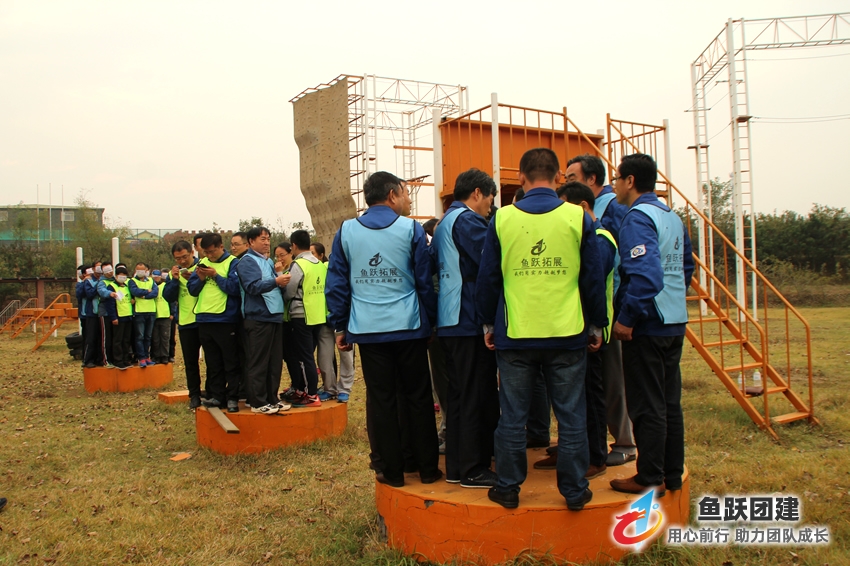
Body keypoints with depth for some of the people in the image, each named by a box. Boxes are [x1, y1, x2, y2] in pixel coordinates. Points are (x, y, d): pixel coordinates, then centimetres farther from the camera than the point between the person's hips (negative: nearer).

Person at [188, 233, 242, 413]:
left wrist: (215, 275, -15)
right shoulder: (203, 263, 13)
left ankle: (232, 398, 5)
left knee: (231, 363, 0)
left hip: (226, 319, -6)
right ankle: (216, 396, 21)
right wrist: (200, 278, -6)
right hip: (204, 319, 6)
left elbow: (235, 287, -16)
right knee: (212, 364, 13)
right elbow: (192, 289, 12)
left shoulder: (233, 263, -5)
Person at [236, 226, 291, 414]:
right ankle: (257, 402, 1)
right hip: (258, 317, -8)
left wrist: (282, 280, 3)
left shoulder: (269, 262, 20)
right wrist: (276, 281, -29)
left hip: (275, 316, 8)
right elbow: (253, 286, -18)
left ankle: (272, 398, 19)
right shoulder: (247, 261, -5)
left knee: (275, 361, 11)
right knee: (258, 363, -4)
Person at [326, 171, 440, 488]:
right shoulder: (411, 229, -1)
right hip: (408, 328, -1)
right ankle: (427, 468, 15)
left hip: (368, 330, 2)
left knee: (381, 399, 7)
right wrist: (432, 321, 10)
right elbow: (425, 281, 2)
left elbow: (336, 284, 6)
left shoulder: (346, 232, 5)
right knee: (418, 397, 9)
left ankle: (391, 471, 13)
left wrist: (340, 326, 13)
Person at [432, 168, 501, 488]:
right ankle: (473, 470, 3)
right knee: (477, 396, -3)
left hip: (449, 322, 10)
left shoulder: (443, 224, 19)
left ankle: (456, 466, 19)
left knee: (458, 394, 13)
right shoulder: (467, 220, -11)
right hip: (471, 320, -9)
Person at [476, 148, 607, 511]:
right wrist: (597, 324, 14)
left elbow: (486, 278, 4)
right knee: (571, 416, 9)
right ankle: (575, 491, 18)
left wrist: (489, 322, 16)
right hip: (567, 335, 0)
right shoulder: (578, 217, -2)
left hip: (515, 335, 0)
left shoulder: (502, 219, -1)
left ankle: (508, 488, 19)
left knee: (512, 417, 10)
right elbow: (594, 278, 3)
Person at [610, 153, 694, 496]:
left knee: (647, 405, 0)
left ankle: (650, 478, 9)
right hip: (675, 323, 9)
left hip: (647, 326, -9)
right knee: (669, 401, 15)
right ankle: (673, 474, 24)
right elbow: (686, 267, 20)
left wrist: (626, 319, -20)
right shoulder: (673, 217, 12)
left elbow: (647, 275, -27)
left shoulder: (637, 218, -15)